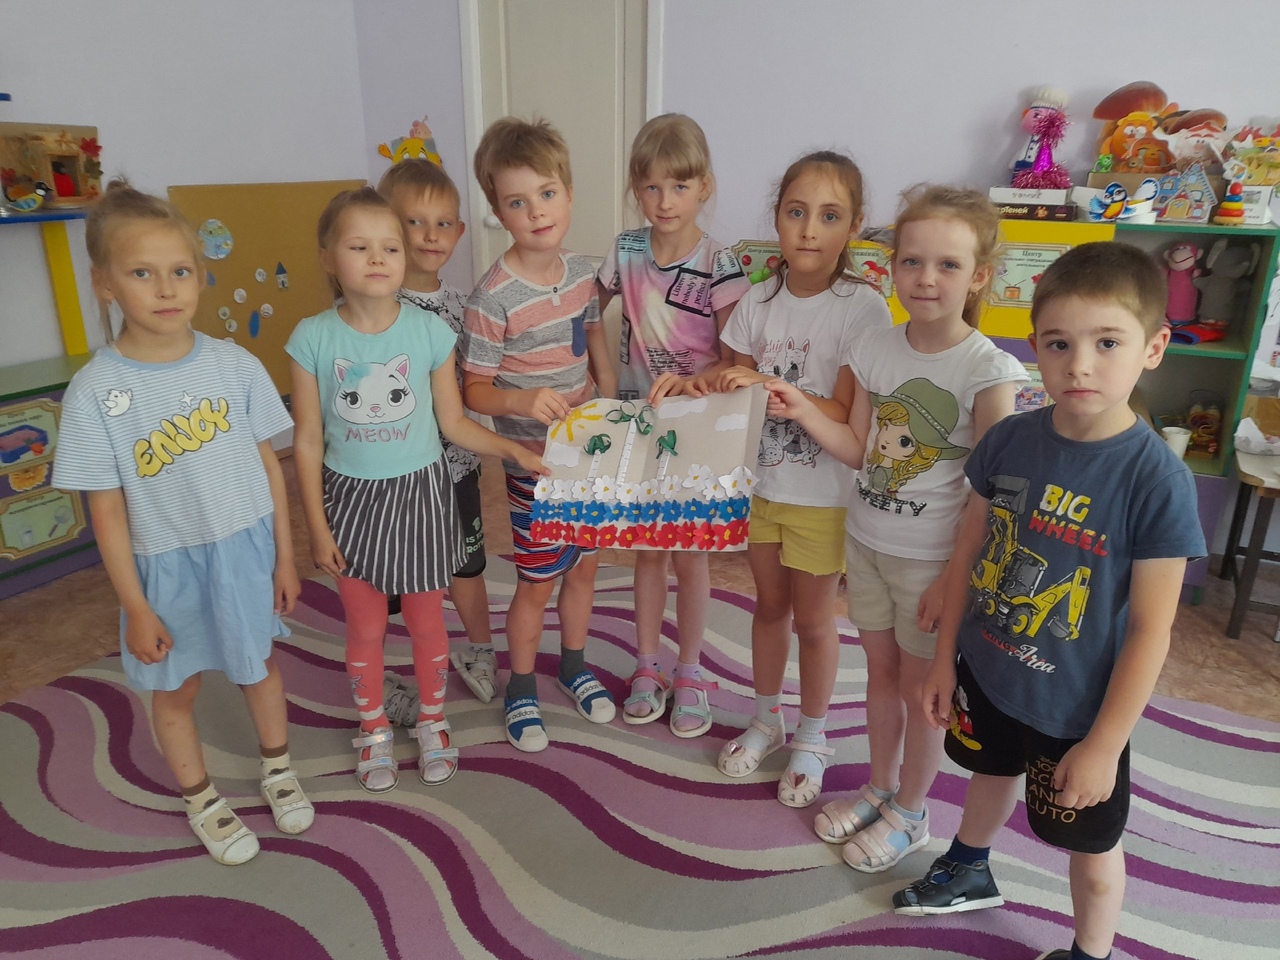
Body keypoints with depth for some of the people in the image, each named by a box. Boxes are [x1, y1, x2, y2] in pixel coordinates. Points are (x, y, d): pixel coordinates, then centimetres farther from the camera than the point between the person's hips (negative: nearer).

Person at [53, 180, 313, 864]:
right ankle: (201, 800, 43)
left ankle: (277, 766, 48)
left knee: (259, 665, 21)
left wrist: (284, 557, 1)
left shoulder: (235, 365, -9)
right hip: (166, 566, -1)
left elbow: (269, 464, -2)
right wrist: (135, 609, -7)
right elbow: (107, 511, -10)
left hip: (248, 549, 2)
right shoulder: (95, 391, -15)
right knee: (175, 688, 18)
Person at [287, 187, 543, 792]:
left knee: (426, 623, 15)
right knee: (365, 628, 15)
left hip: (420, 494, 0)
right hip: (351, 498, 0)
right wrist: (317, 527, -4)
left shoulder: (430, 332, -10)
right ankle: (373, 731, 40)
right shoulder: (313, 338, -11)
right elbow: (307, 441, -5)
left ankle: (431, 723, 40)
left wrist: (515, 451, -13)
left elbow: (453, 424, -2)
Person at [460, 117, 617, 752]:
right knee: (538, 580, 8)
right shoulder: (494, 298, -20)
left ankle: (574, 665, 43)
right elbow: (474, 389, -15)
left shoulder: (580, 272, -1)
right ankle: (521, 689, 33)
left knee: (584, 564, 19)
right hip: (533, 461, -6)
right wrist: (522, 399, -34)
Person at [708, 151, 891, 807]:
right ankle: (766, 720, 42)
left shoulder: (862, 309, -16)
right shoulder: (759, 302, -1)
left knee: (812, 619, 12)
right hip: (759, 481, 4)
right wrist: (707, 385, -13)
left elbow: (846, 415, -20)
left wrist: (773, 389, -31)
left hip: (823, 494, -4)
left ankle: (811, 739, 36)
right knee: (770, 605, 20)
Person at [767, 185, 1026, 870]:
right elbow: (858, 450, 3)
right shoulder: (875, 350, -2)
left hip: (933, 557, -5)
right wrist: (802, 411, -12)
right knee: (880, 670, 21)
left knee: (920, 689, 12)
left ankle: (909, 813, 36)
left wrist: (954, 577, -20)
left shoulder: (989, 371, -17)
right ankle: (879, 787, 43)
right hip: (866, 540, 5)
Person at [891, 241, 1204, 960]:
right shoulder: (1009, 440, -11)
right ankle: (970, 873, 59)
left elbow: (1150, 631, -19)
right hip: (986, 674, 5)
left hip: (1079, 710, -4)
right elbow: (970, 549, 0)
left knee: (1091, 846, 18)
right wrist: (945, 656, 4)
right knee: (991, 774, 30)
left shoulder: (1156, 478, -24)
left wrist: (1104, 745, -15)